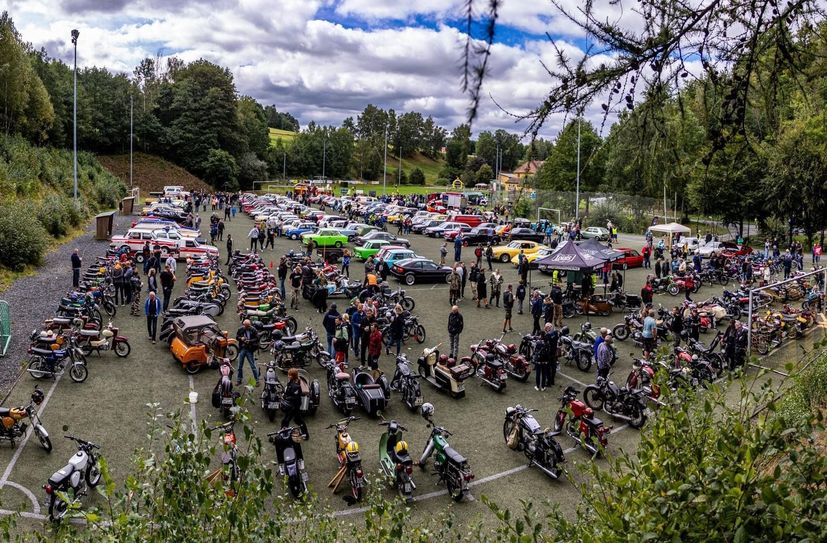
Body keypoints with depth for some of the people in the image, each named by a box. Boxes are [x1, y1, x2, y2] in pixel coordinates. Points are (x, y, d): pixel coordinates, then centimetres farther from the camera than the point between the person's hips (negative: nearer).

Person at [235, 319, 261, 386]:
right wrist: (240, 338, -12)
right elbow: (236, 337, 10)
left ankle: (257, 380, 11)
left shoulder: (253, 330, -10)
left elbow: (257, 339, -8)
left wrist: (250, 341, -22)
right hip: (242, 349, 3)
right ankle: (239, 380, 27)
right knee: (240, 366, 12)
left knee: (253, 366, 1)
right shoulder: (240, 330, -1)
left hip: (250, 350, -3)